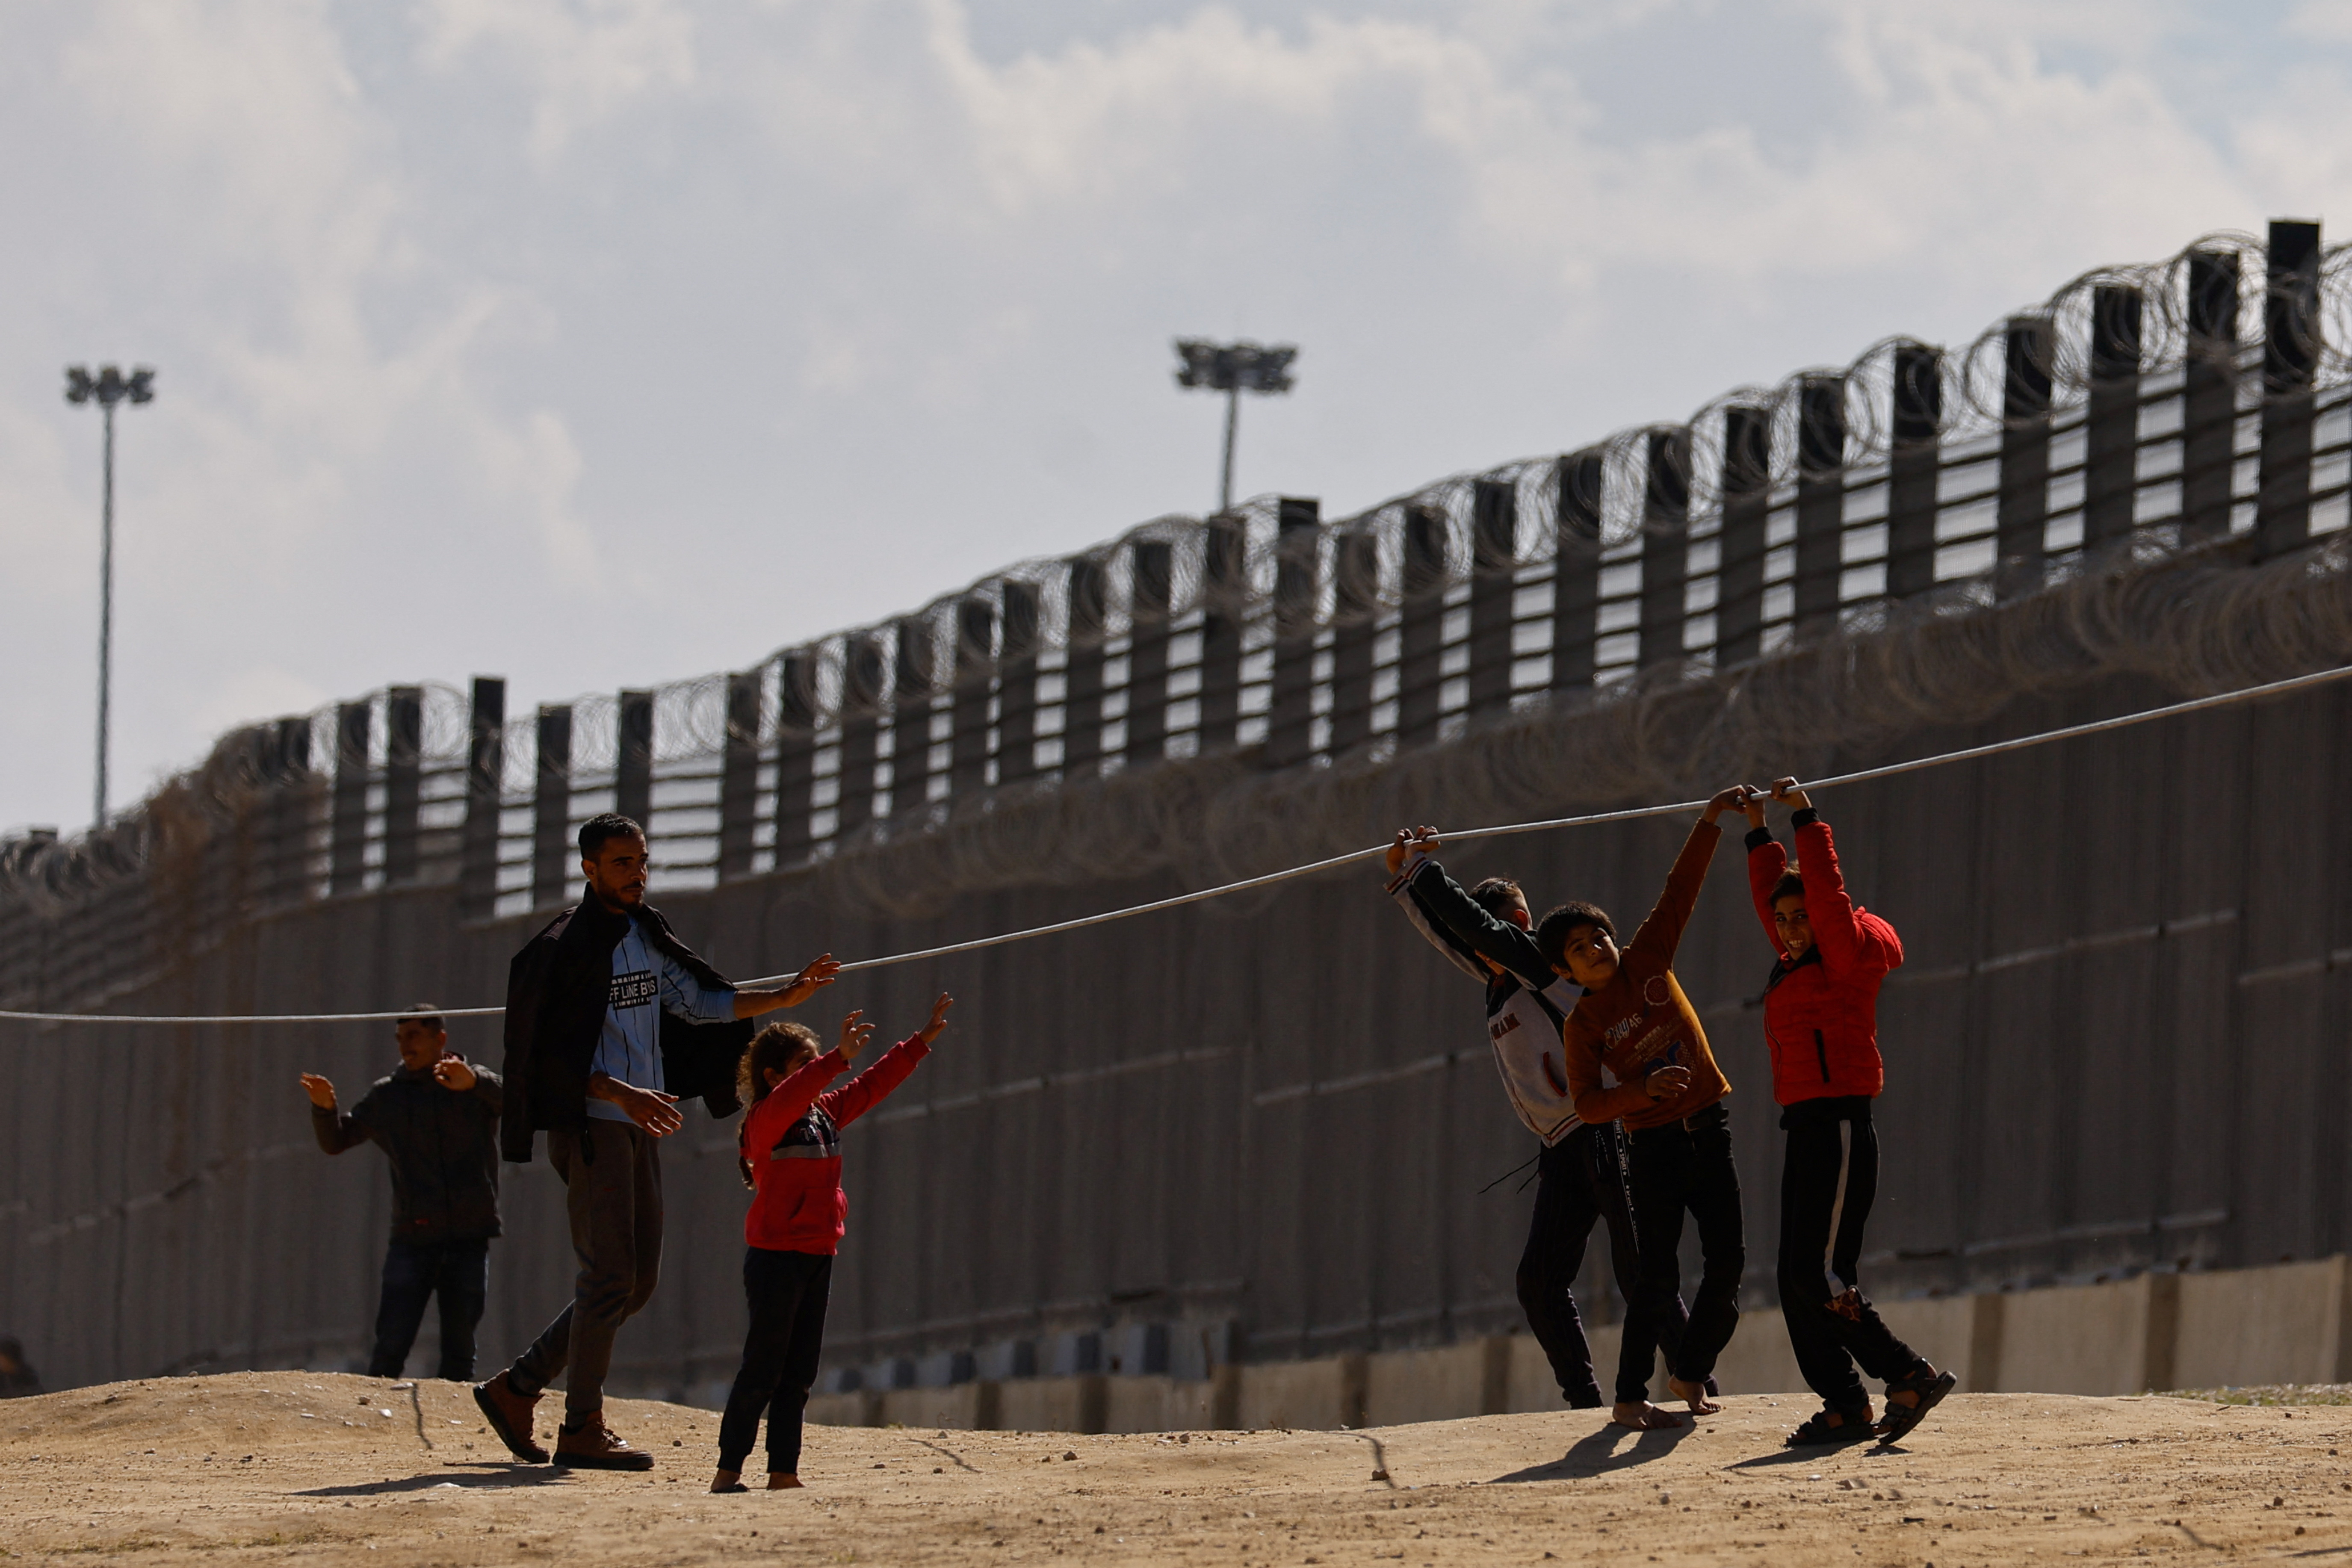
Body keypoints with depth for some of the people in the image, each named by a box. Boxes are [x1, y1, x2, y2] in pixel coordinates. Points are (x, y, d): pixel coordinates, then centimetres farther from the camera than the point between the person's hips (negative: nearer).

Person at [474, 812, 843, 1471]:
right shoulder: (566, 947, -13)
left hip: (637, 1127, 9)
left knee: (638, 1280, 10)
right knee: (610, 1277, -9)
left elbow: (698, 1003, 23)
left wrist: (784, 997, 14)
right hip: (589, 1125, -9)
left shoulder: (647, 936, 13)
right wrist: (624, 1094, -28)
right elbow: (551, 1053, -17)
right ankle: (582, 1429, -1)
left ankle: (516, 1389, 18)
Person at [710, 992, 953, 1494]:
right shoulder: (766, 1120, -11)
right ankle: (728, 1469, -5)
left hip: (816, 1258, 8)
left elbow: (875, 1085, 20)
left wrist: (923, 1040, 19)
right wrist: (840, 1058, -42)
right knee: (763, 1371, -8)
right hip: (776, 1257, -8)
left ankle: (783, 1472, 12)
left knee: (798, 1374, 9)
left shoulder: (826, 1113, 13)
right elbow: (792, 1095, -32)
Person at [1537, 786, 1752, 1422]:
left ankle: (1691, 1370, 8)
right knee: (1658, 1274, -2)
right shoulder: (1582, 1024, -3)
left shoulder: (1648, 959, 4)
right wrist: (1643, 1090, -24)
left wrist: (1712, 820, -5)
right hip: (1654, 1146, -3)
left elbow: (1681, 889, 2)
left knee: (1727, 1260, -4)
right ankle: (1681, 1368, 18)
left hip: (1708, 1129, 3)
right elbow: (1587, 1102, -9)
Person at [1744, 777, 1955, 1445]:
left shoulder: (1848, 958, -4)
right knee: (1797, 1281, 4)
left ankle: (1911, 1375, -13)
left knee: (1822, 1279, -16)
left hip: (1841, 1129, -9)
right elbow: (1771, 896, 30)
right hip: (1805, 1131, 9)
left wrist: (1804, 816, -8)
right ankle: (1842, 1405, 3)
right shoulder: (1794, 965, 18)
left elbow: (1827, 889, -13)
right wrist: (1758, 832, 29)